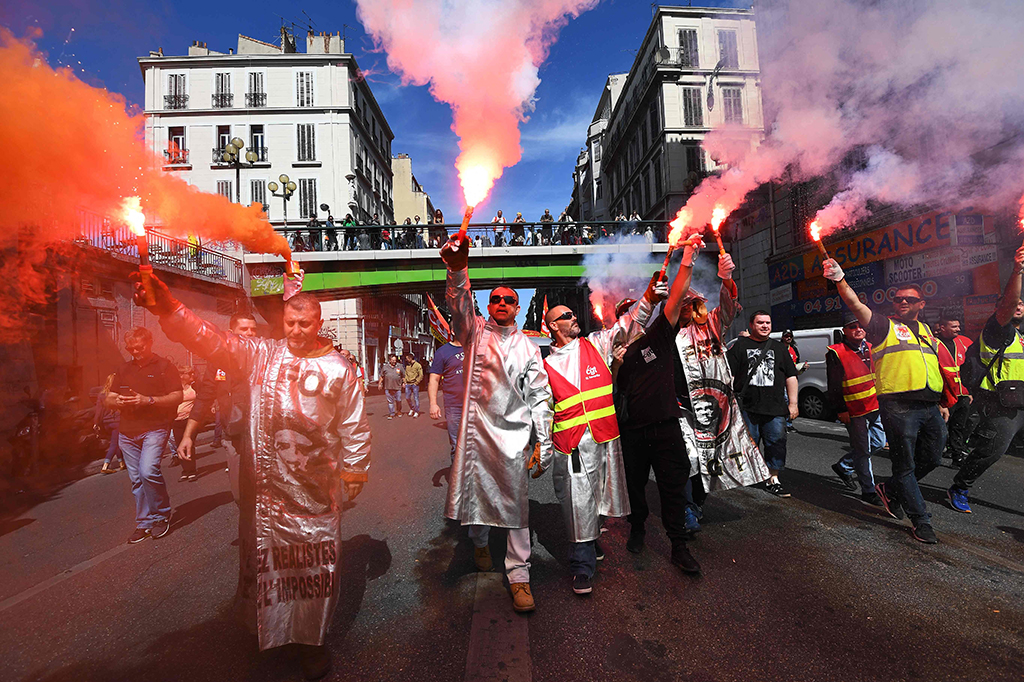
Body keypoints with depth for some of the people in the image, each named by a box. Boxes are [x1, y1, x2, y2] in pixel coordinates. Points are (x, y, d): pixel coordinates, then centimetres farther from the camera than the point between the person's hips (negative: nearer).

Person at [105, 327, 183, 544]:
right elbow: (109, 399, 18)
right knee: (136, 480, 9)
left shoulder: (164, 366, -1)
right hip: (127, 432, 6)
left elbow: (177, 397, -8)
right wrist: (117, 401, -6)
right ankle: (144, 524, 19)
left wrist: (148, 400, -20)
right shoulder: (123, 370, 17)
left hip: (155, 428, -6)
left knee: (148, 471, -21)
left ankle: (162, 515, -1)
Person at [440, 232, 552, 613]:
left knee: (515, 502, 4)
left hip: (514, 432, 0)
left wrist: (544, 446, 2)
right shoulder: (475, 332, 6)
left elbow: (540, 397, 6)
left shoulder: (528, 347, 8)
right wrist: (458, 269, -34)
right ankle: (479, 541, 44)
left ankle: (519, 575, 19)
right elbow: (460, 304, -15)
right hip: (477, 428, 0)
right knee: (475, 492, 12)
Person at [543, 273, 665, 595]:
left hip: (604, 435, 3)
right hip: (571, 442, -2)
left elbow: (626, 325, 4)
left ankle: (591, 540, 40)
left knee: (599, 493, 15)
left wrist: (648, 300, -10)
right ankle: (582, 566, 12)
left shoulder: (596, 344, 9)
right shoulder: (548, 365, 4)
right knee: (578, 501, -2)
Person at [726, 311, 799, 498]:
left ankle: (773, 479, 14)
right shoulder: (740, 345, 7)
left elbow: (791, 377, 15)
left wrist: (792, 403, 10)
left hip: (775, 407, 3)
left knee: (776, 442, 3)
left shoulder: (779, 347, 16)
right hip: (747, 407, -2)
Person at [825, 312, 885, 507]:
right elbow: (834, 387, -13)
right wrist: (840, 410, -14)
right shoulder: (836, 353, -13)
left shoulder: (871, 348, 9)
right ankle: (868, 492, 15)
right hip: (855, 411, -7)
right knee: (863, 450, 1)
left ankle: (844, 467, 34)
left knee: (878, 443, 16)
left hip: (876, 407, 7)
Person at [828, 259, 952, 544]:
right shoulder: (884, 326, 1)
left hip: (930, 407, 7)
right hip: (899, 406, -7)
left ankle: (891, 490, 34)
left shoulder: (926, 331, 20)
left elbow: (932, 369, 24)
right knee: (905, 465, 0)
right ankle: (921, 521, 12)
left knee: (932, 458, 13)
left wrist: (941, 403, 20)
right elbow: (856, 305, -17)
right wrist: (840, 279, -33)